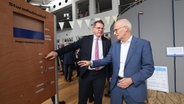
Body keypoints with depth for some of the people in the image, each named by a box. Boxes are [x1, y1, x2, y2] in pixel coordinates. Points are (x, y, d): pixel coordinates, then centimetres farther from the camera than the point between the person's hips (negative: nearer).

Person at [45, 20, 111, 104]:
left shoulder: (107, 42, 3)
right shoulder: (85, 39, 1)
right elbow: (71, 46, -7)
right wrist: (57, 52, -20)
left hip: (100, 74, 1)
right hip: (85, 74, 0)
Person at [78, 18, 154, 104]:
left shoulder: (143, 44, -10)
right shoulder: (114, 45, 5)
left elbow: (149, 68, -11)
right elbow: (107, 60, 11)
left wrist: (131, 80, -19)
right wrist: (91, 63, 0)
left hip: (134, 87, -4)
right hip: (116, 85, 4)